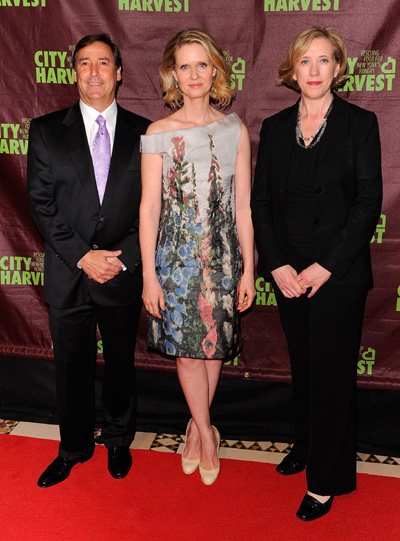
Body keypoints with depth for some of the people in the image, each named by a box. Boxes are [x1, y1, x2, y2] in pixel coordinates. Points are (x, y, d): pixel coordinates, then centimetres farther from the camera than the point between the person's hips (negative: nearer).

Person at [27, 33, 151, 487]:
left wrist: (123, 257, -12)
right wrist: (83, 256, -13)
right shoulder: (46, 130, 1)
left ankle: (118, 442, 38)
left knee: (121, 365, 16)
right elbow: (41, 204, -4)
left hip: (124, 274, 0)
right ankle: (74, 448, 35)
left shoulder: (143, 133, 1)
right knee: (71, 368, 13)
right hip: (68, 276, 0)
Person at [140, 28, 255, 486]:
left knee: (214, 345, 10)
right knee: (187, 348, 4)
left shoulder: (234, 130, 1)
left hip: (223, 253, 2)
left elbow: (243, 205, 2)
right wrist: (149, 275, -6)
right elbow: (149, 207, -4)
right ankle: (206, 434, 23)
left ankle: (197, 426, 32)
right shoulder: (157, 134, -3)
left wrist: (248, 269, 1)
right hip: (176, 254, -1)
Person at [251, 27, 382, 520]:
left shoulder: (360, 124, -3)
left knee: (332, 369, 3)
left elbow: (368, 202, -8)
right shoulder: (275, 128, 7)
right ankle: (305, 443, 37)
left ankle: (327, 479, 18)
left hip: (339, 272, -3)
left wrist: (325, 266, -14)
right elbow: (260, 201, 4)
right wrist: (278, 265, -7)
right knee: (302, 363, 16)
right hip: (288, 271, 3)